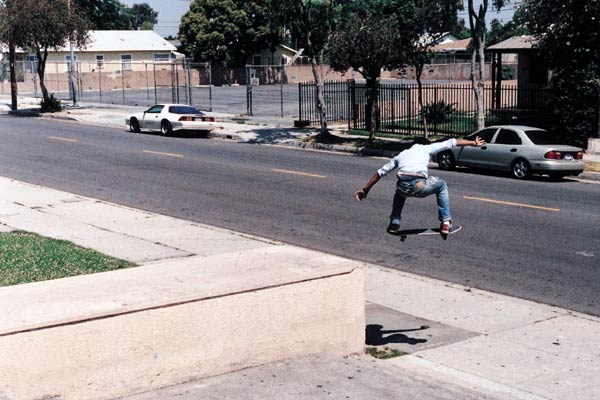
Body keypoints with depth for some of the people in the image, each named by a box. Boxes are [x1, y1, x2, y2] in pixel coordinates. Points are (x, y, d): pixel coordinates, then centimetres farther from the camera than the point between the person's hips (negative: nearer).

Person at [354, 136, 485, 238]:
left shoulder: (402, 154, 32)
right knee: (442, 185, 29)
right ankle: (445, 223, 22)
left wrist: (365, 190, 38)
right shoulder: (427, 148, 24)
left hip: (403, 188, 3)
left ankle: (394, 224, 32)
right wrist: (474, 143, 38)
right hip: (420, 186, -3)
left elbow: (380, 173, 33)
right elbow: (451, 142, 27)